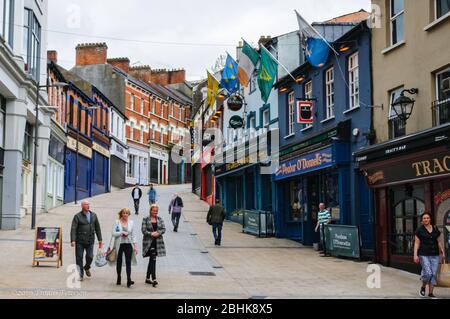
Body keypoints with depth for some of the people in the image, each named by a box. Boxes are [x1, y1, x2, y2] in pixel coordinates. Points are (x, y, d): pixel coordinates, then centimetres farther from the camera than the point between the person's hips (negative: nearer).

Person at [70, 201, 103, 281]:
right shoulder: (77, 216, -3)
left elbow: (97, 228, 14)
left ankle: (87, 268, 31)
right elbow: (73, 229, -9)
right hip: (79, 241, -2)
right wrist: (73, 240, -19)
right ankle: (80, 275, 12)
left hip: (90, 241, 3)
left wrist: (100, 239, 10)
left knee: (90, 257, 0)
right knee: (79, 258, 1)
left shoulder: (93, 215, 9)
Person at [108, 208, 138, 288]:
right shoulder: (117, 222, 1)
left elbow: (133, 235, 6)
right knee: (119, 262, 10)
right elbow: (113, 233, -4)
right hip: (119, 245, 0)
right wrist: (122, 232, -15)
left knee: (128, 262, -7)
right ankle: (119, 279, 24)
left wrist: (135, 245, 1)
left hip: (128, 244, 0)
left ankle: (129, 280, -12)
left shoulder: (131, 222, 6)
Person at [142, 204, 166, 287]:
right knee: (153, 259, -14)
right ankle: (154, 279, -17)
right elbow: (144, 231, -8)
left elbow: (164, 229, 3)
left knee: (151, 260, 12)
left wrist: (158, 233, -16)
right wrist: (151, 234, -21)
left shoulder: (160, 219, 9)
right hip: (149, 242, -4)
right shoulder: (145, 220, -1)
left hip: (158, 242, 4)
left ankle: (148, 279, 22)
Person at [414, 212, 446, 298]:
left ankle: (431, 293, 10)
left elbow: (439, 242, 16)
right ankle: (423, 287, 13)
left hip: (434, 255, 4)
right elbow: (417, 243, -1)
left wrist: (442, 252, 6)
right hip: (424, 255, -4)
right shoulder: (419, 230, 0)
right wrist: (415, 255, -9)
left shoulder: (435, 229, 10)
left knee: (434, 274, 0)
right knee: (428, 273, -15)